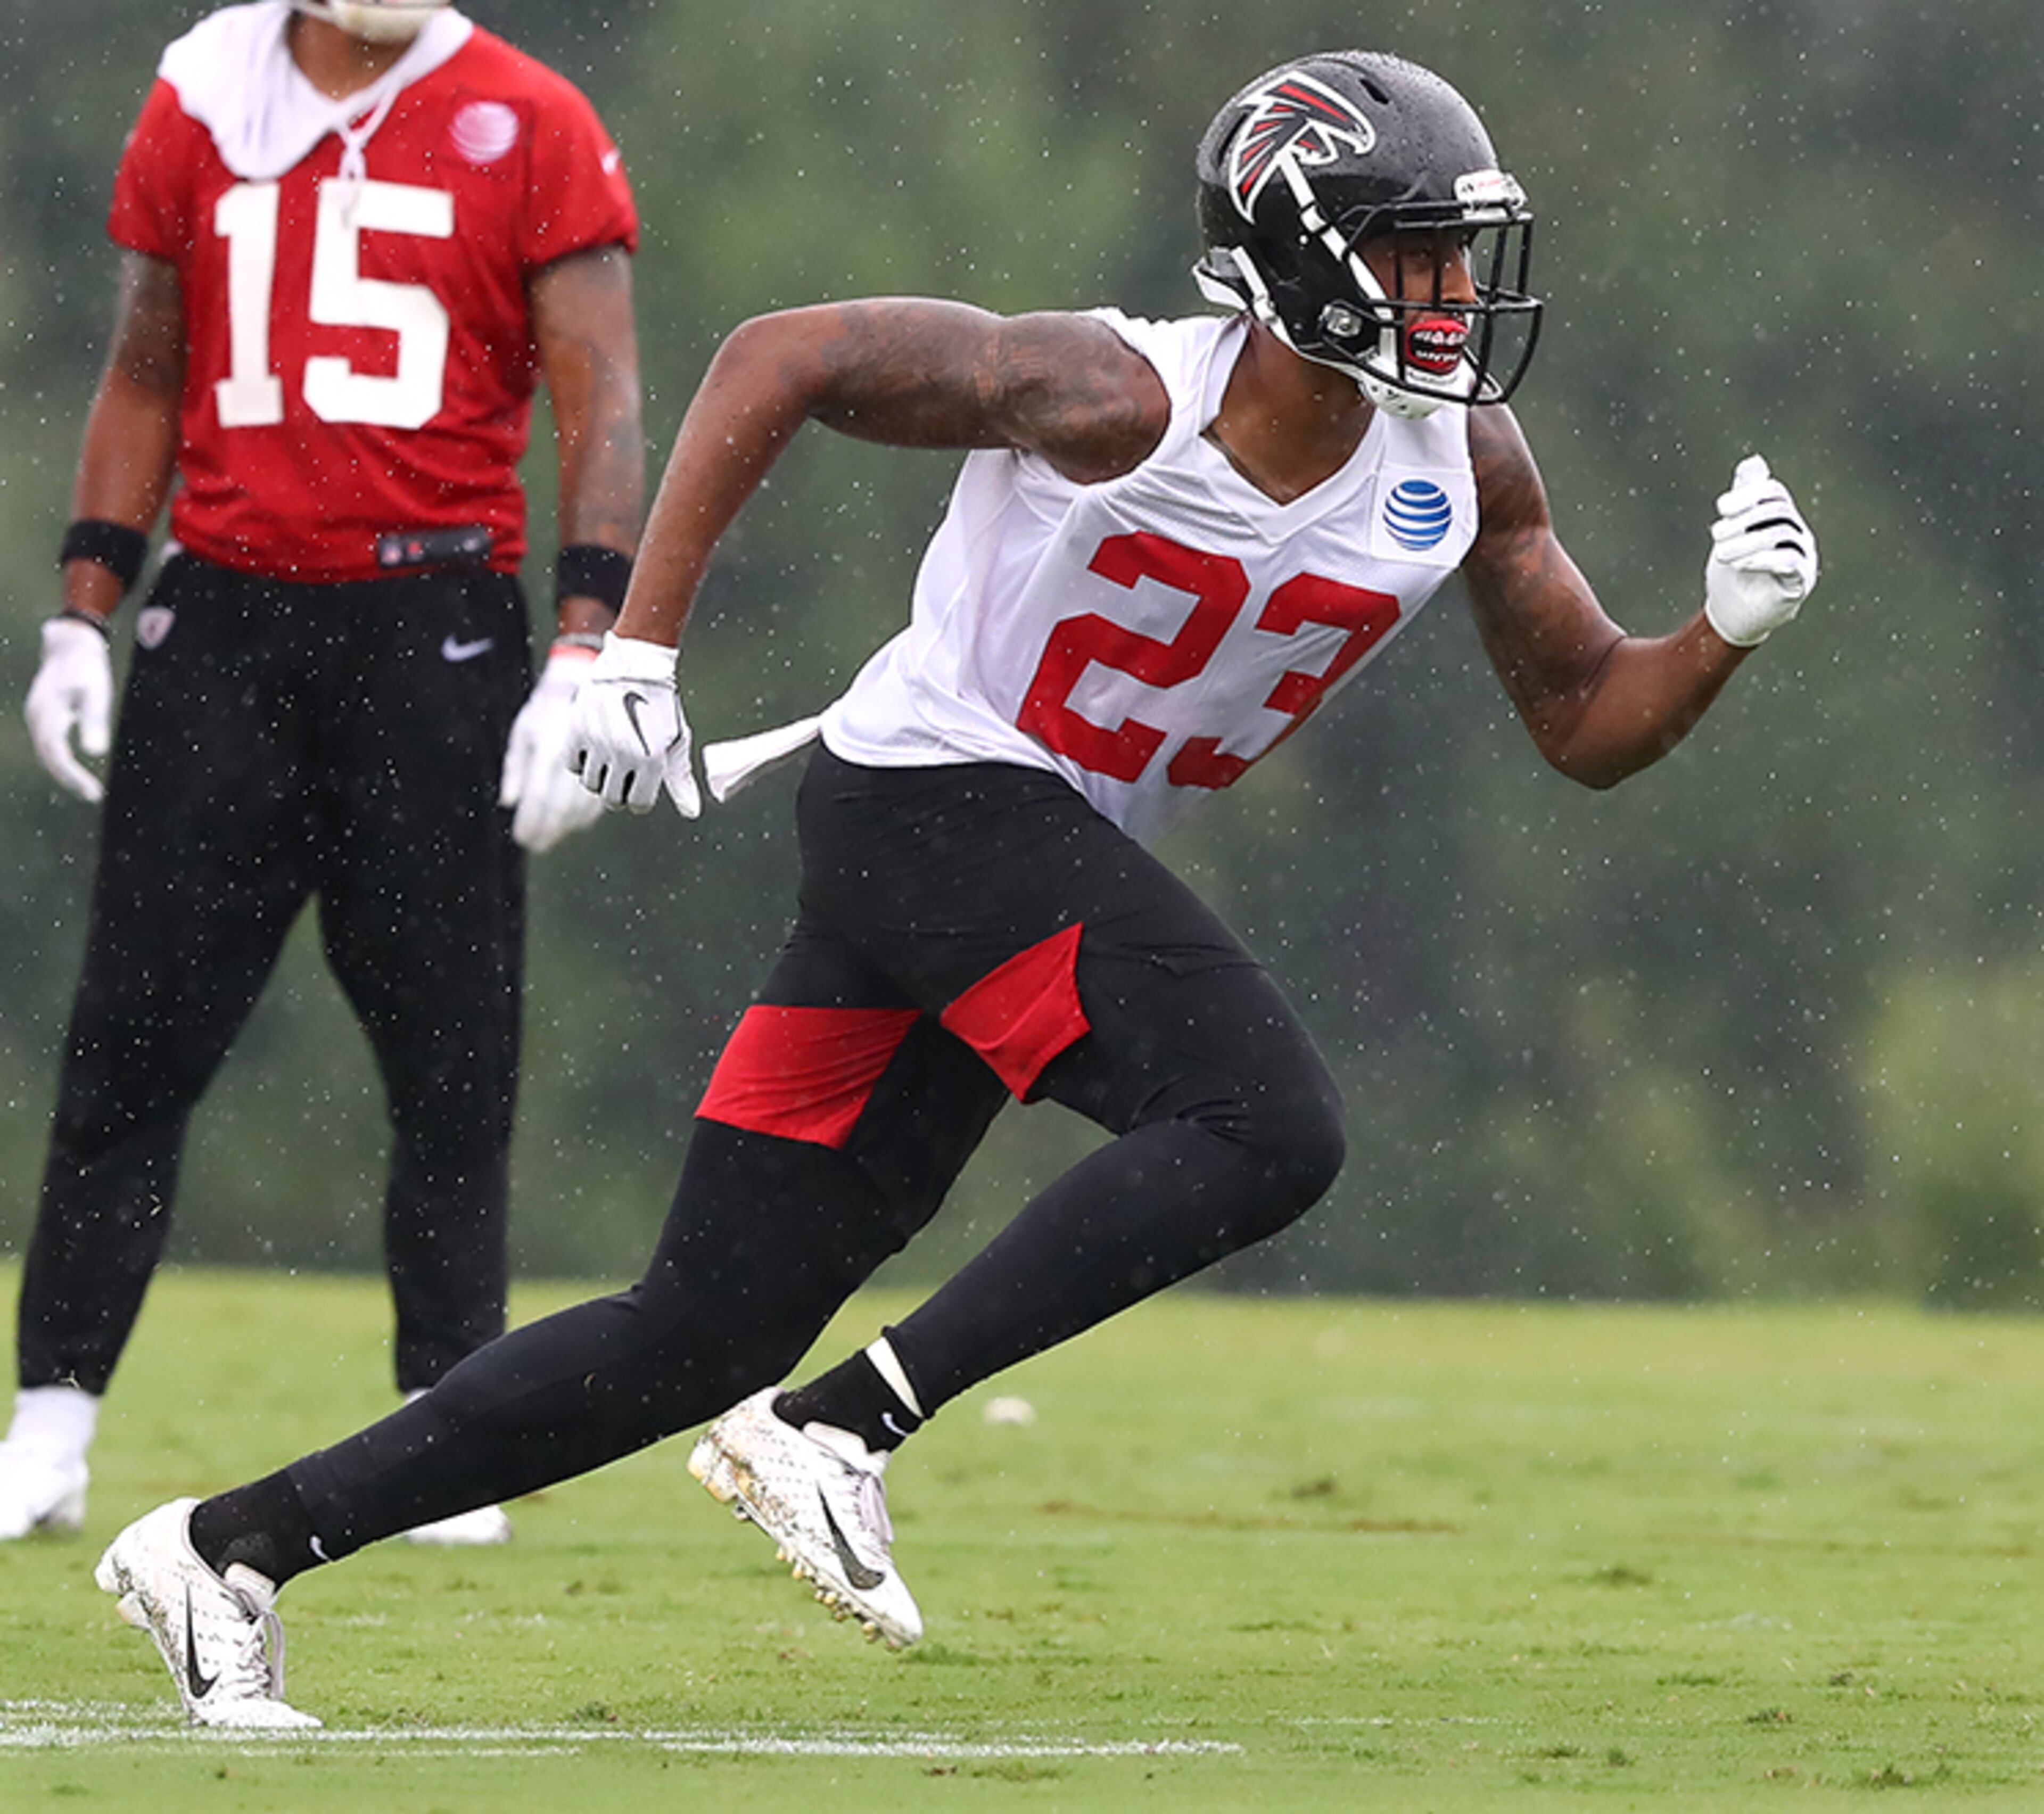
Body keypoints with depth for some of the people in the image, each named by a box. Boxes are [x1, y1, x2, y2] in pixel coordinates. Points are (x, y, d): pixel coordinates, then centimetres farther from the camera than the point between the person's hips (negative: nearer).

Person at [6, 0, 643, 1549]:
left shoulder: (529, 129, -1)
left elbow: (601, 405, -3)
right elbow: (145, 384, 16)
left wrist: (587, 653, -12)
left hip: (433, 635, -2)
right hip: (223, 622, 2)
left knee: (453, 1057, 1)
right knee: (134, 1040, 1)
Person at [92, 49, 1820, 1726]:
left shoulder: (1460, 462, 1)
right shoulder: (1121, 396, -19)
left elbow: (1589, 725, 11)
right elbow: (780, 359, -12)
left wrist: (1727, 631, -10)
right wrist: (639, 652, -15)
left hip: (1049, 858, 7)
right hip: (937, 798, -7)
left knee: (710, 1332, 3)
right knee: (1267, 1128, -23)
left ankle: (232, 1546, 8)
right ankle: (836, 1429, -18)